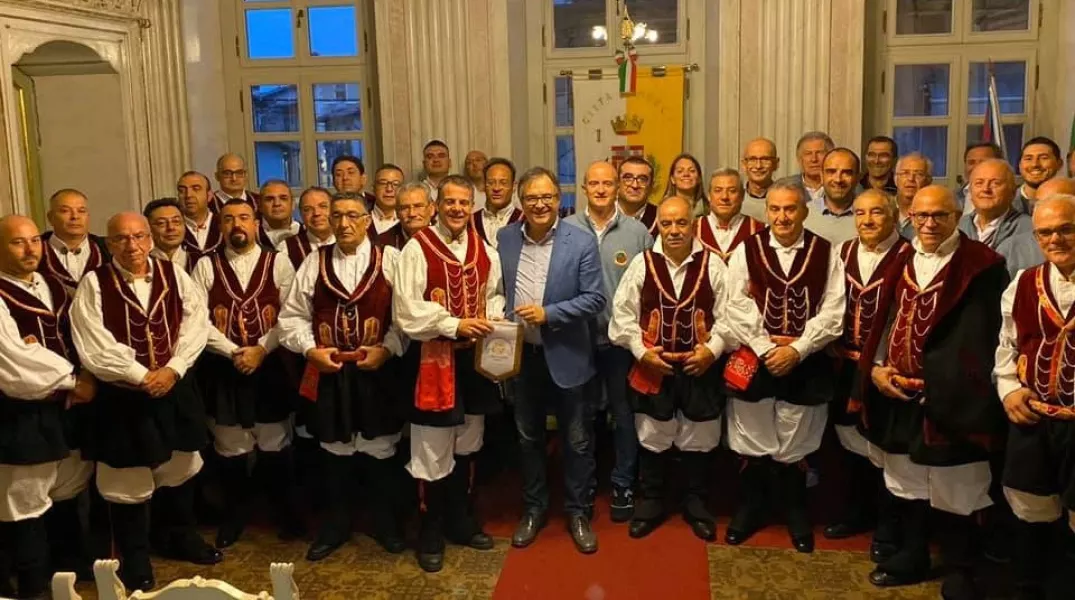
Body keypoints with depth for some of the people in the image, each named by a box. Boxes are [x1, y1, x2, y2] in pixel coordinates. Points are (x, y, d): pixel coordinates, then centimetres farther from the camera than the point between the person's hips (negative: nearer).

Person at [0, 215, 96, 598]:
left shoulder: (53, 286, 8)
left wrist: (85, 379, -8)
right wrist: (72, 380, -14)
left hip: (68, 407, 7)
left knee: (67, 493, 21)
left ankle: (71, 566, 39)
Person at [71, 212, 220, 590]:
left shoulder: (173, 275, 0)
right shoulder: (94, 284, -9)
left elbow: (197, 321, -5)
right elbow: (94, 346, -15)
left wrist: (173, 368, -16)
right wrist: (141, 375, -18)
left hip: (175, 387, 4)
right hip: (121, 395, -3)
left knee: (180, 468, 18)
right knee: (128, 481, 7)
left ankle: (177, 536, 40)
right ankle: (135, 558, 26)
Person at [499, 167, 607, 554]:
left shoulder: (582, 242, -10)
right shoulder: (505, 238, 1)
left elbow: (596, 299, -12)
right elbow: (498, 290, 9)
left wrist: (548, 313, -21)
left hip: (566, 356, -3)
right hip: (520, 355, 3)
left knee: (577, 441, 9)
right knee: (528, 437, 17)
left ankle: (579, 512, 28)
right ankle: (534, 508, 34)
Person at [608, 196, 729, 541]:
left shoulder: (712, 264, -5)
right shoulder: (642, 263, -5)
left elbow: (727, 314, -1)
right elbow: (624, 313, -1)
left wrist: (712, 349, -12)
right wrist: (640, 351, -9)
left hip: (700, 367, 0)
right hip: (653, 367, 0)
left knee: (699, 441, 13)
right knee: (652, 439, 12)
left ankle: (697, 505, 32)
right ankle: (650, 503, 31)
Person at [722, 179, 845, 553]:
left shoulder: (826, 253, -2)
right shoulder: (746, 251, -2)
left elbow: (832, 313, -6)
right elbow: (736, 309, -7)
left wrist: (796, 349, -15)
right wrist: (766, 349, -14)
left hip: (805, 365, 0)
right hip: (754, 361, 0)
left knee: (795, 446, 13)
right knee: (753, 442, 11)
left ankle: (796, 514, 32)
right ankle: (750, 509, 30)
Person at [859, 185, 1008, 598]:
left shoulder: (981, 267, -8)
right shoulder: (902, 262, 10)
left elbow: (976, 340, -13)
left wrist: (930, 380, -17)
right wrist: (877, 368, -3)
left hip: (949, 397, -6)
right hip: (898, 393, 6)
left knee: (954, 489, 4)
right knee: (906, 482, 17)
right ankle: (912, 556, 34)